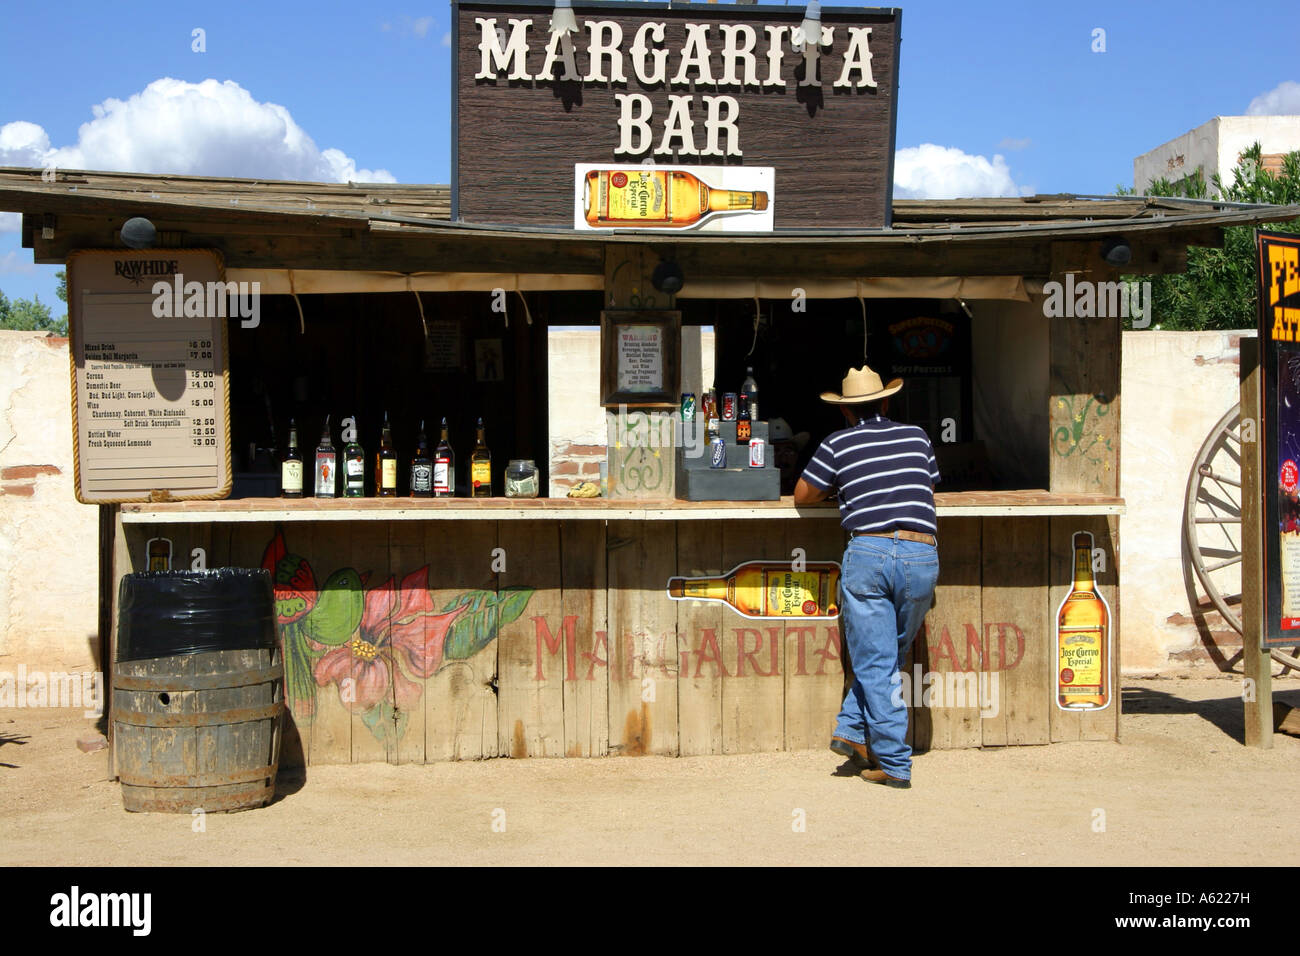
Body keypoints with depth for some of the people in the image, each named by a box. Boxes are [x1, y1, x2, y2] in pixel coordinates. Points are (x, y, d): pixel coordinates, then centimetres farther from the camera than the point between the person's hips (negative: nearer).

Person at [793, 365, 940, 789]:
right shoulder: (916, 436, 17)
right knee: (892, 657, 18)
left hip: (867, 551, -2)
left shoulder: (838, 443, 9)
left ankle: (894, 764, 1)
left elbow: (802, 496, 17)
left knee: (874, 662, 2)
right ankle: (852, 729, 11)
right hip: (921, 554, 2)